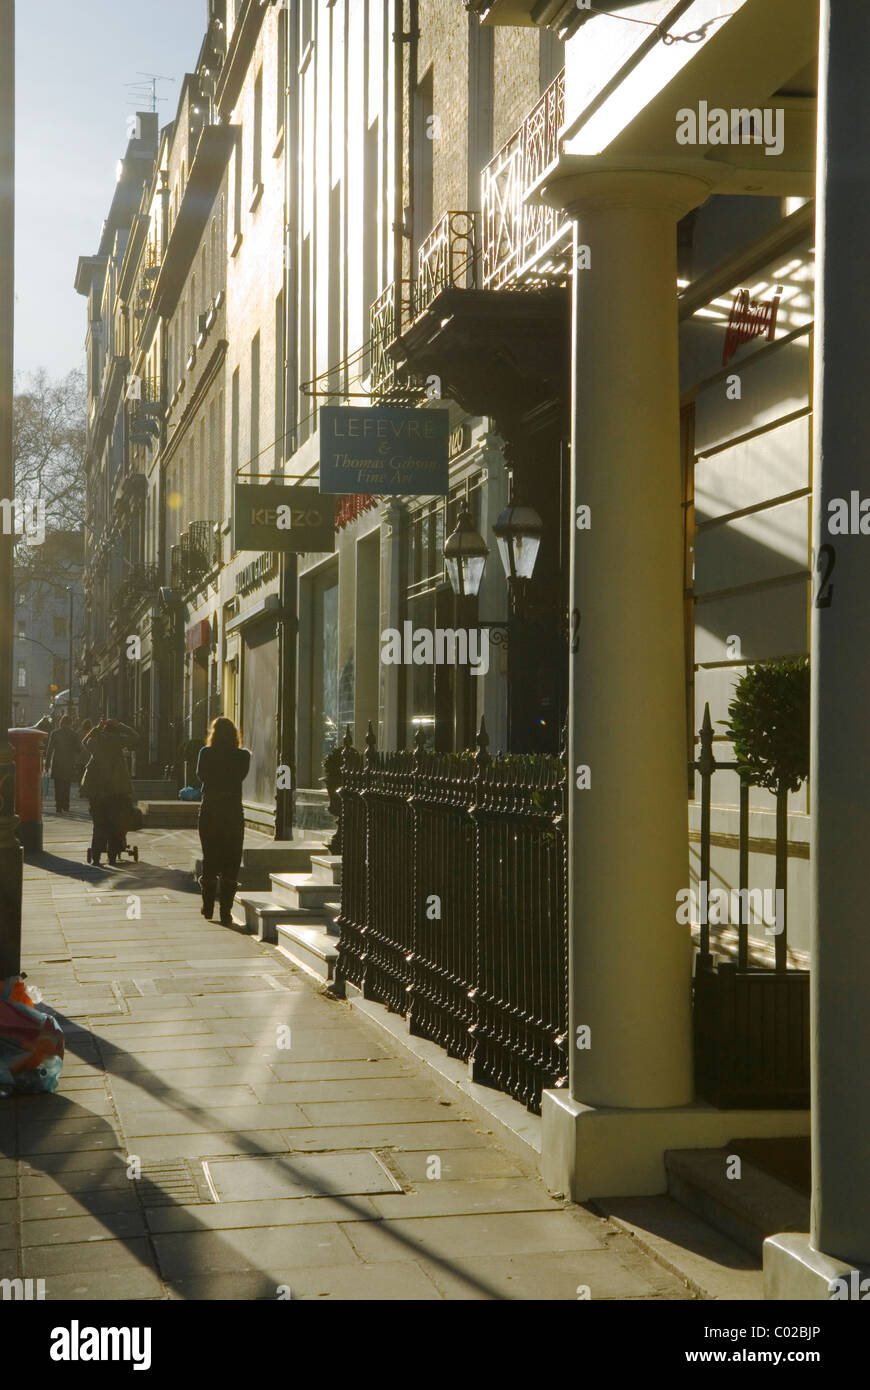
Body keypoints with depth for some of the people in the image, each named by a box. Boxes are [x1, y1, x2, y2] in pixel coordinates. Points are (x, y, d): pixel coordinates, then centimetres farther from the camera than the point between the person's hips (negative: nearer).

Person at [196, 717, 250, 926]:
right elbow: (240, 776, 4)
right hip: (234, 813, -1)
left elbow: (201, 775, 4)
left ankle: (208, 907, 21)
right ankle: (226, 911, -1)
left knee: (209, 860, 13)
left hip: (209, 812, 1)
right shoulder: (243, 756, -5)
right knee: (230, 863, 3)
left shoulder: (206, 753, -6)